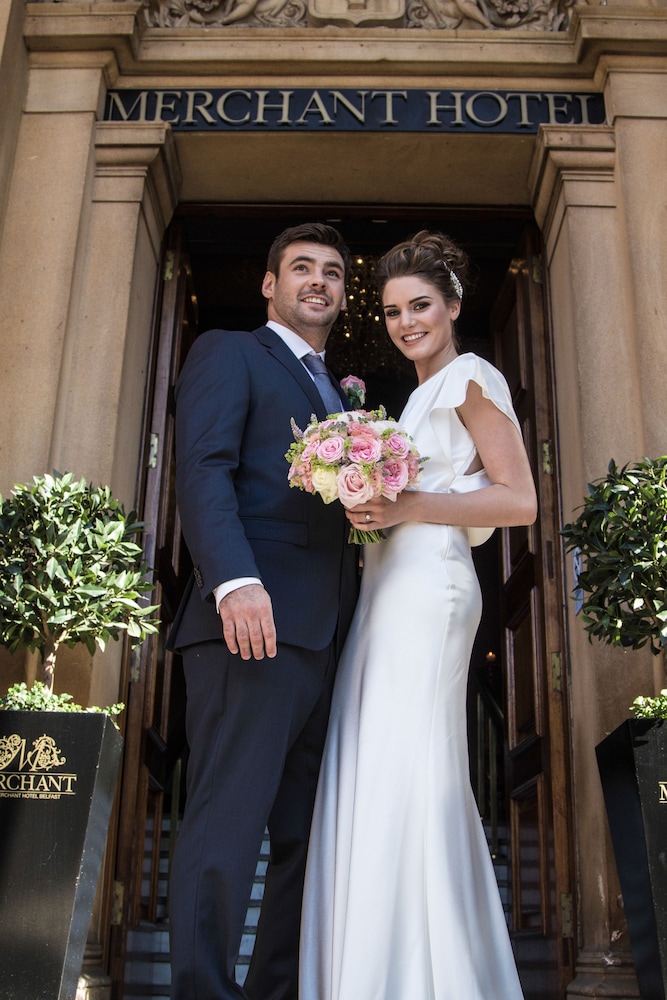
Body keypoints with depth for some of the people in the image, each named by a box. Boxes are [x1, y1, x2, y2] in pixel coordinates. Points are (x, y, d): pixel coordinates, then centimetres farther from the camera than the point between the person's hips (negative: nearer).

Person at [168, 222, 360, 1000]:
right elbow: (202, 468, -8)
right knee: (228, 821, -9)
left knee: (305, 835, 9)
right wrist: (235, 579, -22)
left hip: (325, 639, 8)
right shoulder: (227, 353, 9)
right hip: (256, 621, -7)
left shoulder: (340, 394, 29)